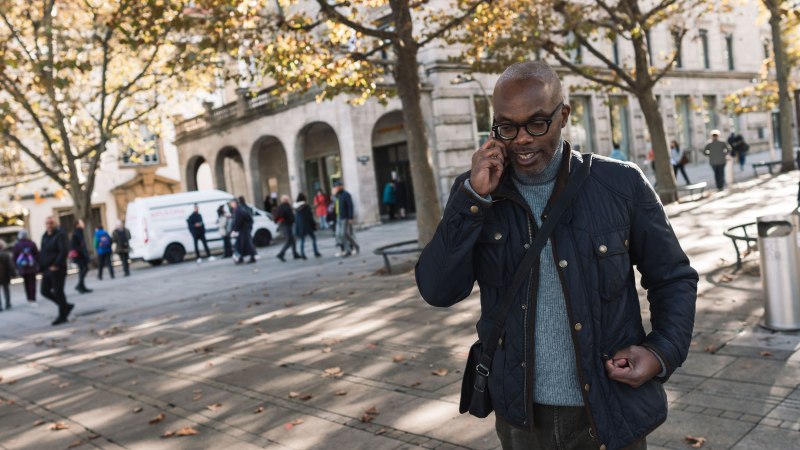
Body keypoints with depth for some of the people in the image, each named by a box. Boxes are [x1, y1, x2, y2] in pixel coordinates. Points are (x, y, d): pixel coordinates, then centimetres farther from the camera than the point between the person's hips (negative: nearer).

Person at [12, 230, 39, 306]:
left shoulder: (16, 246, 0)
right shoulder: (32, 244, -3)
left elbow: (15, 257, 1)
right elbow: (37, 255, -3)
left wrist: (17, 267, 8)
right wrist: (38, 265, 4)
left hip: (22, 268, 2)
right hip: (32, 267, -1)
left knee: (26, 283, 11)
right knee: (32, 283, 0)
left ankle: (30, 300, 13)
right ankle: (33, 300, -7)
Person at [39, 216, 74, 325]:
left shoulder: (60, 235, -11)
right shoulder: (45, 236, 15)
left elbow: (64, 251, -20)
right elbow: (42, 253, 18)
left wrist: (56, 265, -22)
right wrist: (41, 267, 9)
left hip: (57, 269, -9)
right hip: (46, 269, 9)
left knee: (58, 292, -4)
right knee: (45, 291, 10)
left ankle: (62, 316, 6)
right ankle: (66, 306, 24)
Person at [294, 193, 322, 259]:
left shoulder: (296, 207, 3)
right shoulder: (306, 206, -14)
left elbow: (296, 217, 9)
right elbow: (310, 216, -13)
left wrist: (297, 226, 15)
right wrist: (314, 224, -5)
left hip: (299, 226, 5)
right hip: (307, 225, -5)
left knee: (302, 240, 10)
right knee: (313, 238, 7)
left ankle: (302, 254, 5)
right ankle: (316, 253, 7)